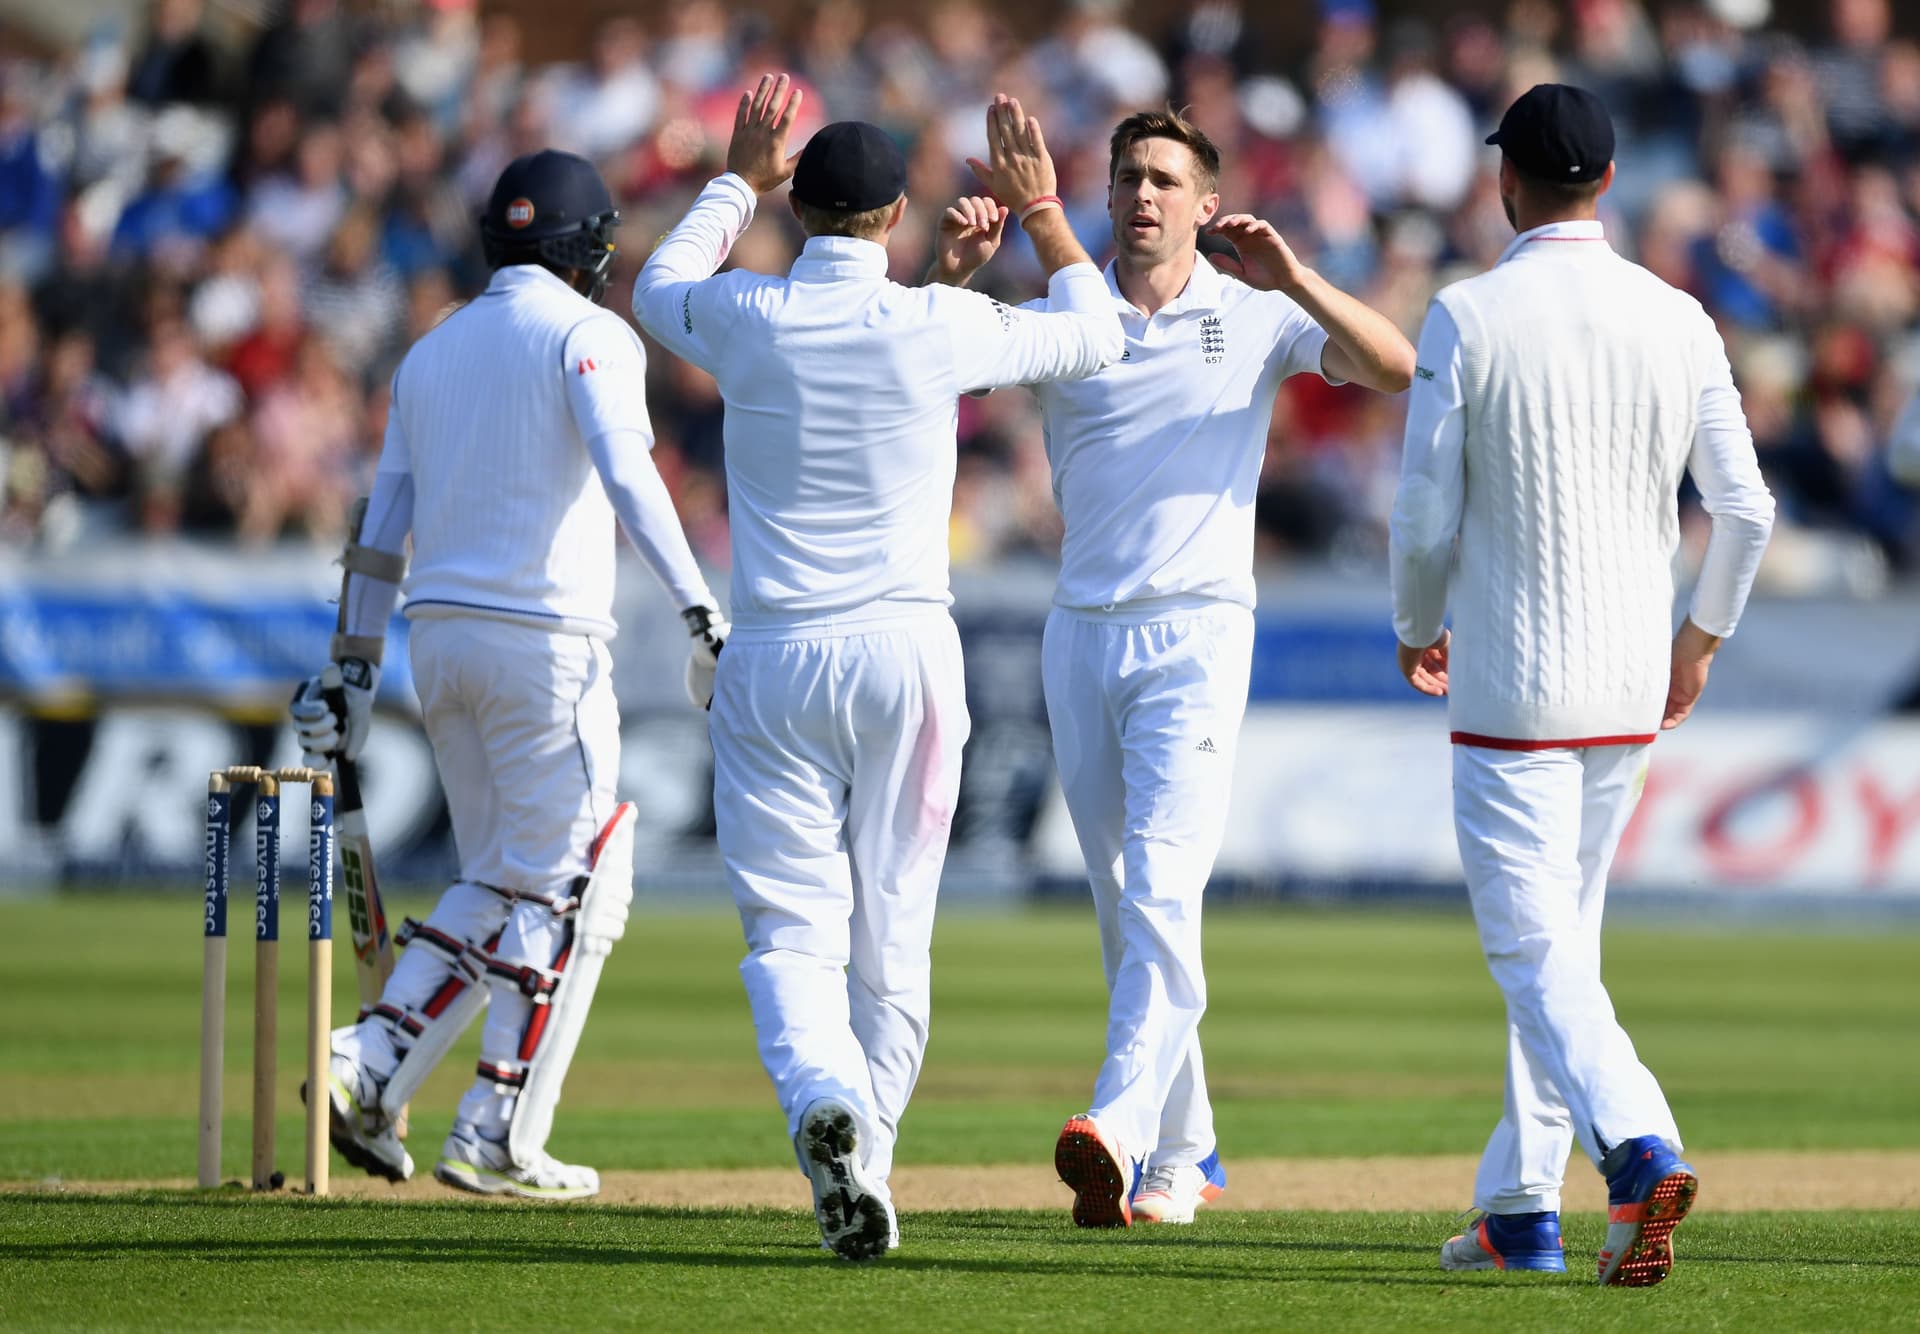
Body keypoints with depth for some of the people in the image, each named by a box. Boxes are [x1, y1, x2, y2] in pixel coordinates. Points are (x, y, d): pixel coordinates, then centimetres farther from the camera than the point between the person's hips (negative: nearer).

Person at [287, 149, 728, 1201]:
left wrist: (353, 677, 18)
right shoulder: (588, 334, -3)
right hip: (544, 637, -7)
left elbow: (382, 528, 16)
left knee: (497, 882, 17)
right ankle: (497, 1139, -5)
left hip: (438, 638, 7)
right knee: (570, 887, -1)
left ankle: (368, 1066, 1)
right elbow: (624, 472, -20)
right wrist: (701, 611, -26)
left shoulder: (432, 352, 17)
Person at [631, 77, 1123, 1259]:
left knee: (793, 926, -2)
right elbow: (1095, 337, 13)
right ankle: (865, 1165, 12)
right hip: (906, 646, 0)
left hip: (775, 662, 0)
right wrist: (1041, 208, 23)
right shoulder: (941, 328, -5)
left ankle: (824, 1102, -29)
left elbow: (661, 286, 23)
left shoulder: (747, 320, -3)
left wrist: (742, 180, 34)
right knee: (892, 932, 10)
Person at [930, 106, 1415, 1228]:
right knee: (1124, 909, 10)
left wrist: (1293, 278, -21)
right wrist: (955, 270, -21)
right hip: (1082, 632, 4)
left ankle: (1121, 1132, -31)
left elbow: (1398, 369, -10)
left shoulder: (1255, 316, 2)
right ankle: (1186, 1148, 20)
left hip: (1198, 631, -4)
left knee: (1164, 888, -19)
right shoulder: (1061, 320, 8)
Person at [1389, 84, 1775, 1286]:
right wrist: (1704, 636, 18)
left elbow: (1427, 518, -10)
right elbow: (1746, 511, 1)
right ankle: (1523, 1208, 23)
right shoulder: (1677, 320, 1)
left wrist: (1417, 630, 10)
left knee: (1534, 948, -7)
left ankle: (1641, 1149, -30)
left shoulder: (1469, 318, -11)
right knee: (1563, 935, 18)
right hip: (1631, 689, 5)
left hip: (1511, 685, -5)